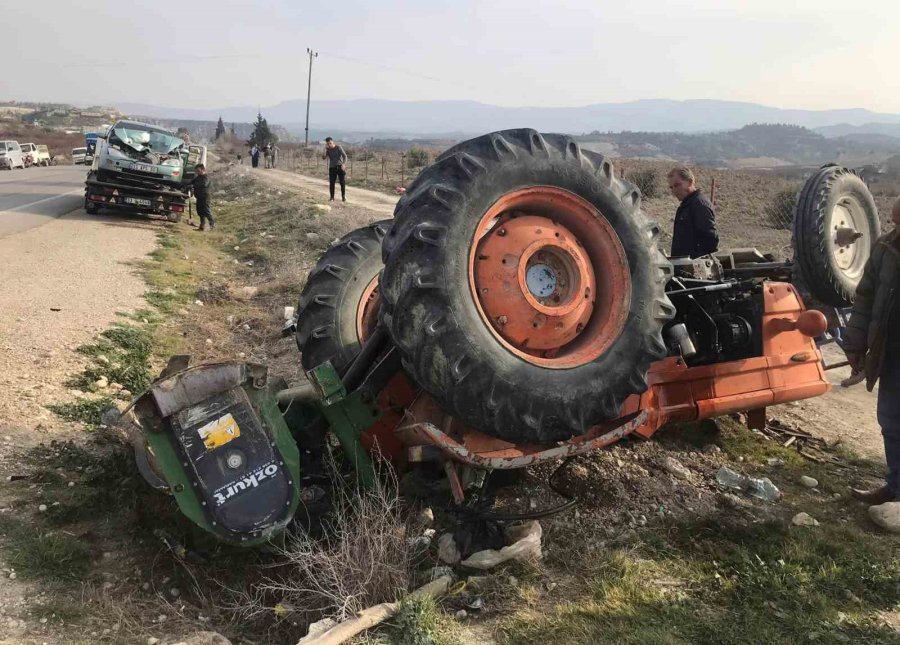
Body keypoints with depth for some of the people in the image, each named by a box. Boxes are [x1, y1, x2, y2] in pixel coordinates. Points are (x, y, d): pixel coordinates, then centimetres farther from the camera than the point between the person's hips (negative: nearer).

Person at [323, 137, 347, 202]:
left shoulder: (338, 147, -4)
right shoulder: (327, 150, 5)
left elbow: (344, 156, -8)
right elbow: (323, 157, -7)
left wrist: (343, 164, -21)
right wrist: (325, 149, -13)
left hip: (340, 167, -2)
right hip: (332, 168, 2)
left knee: (342, 182, -6)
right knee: (331, 183, -2)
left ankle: (343, 197, 3)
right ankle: (332, 197, 6)